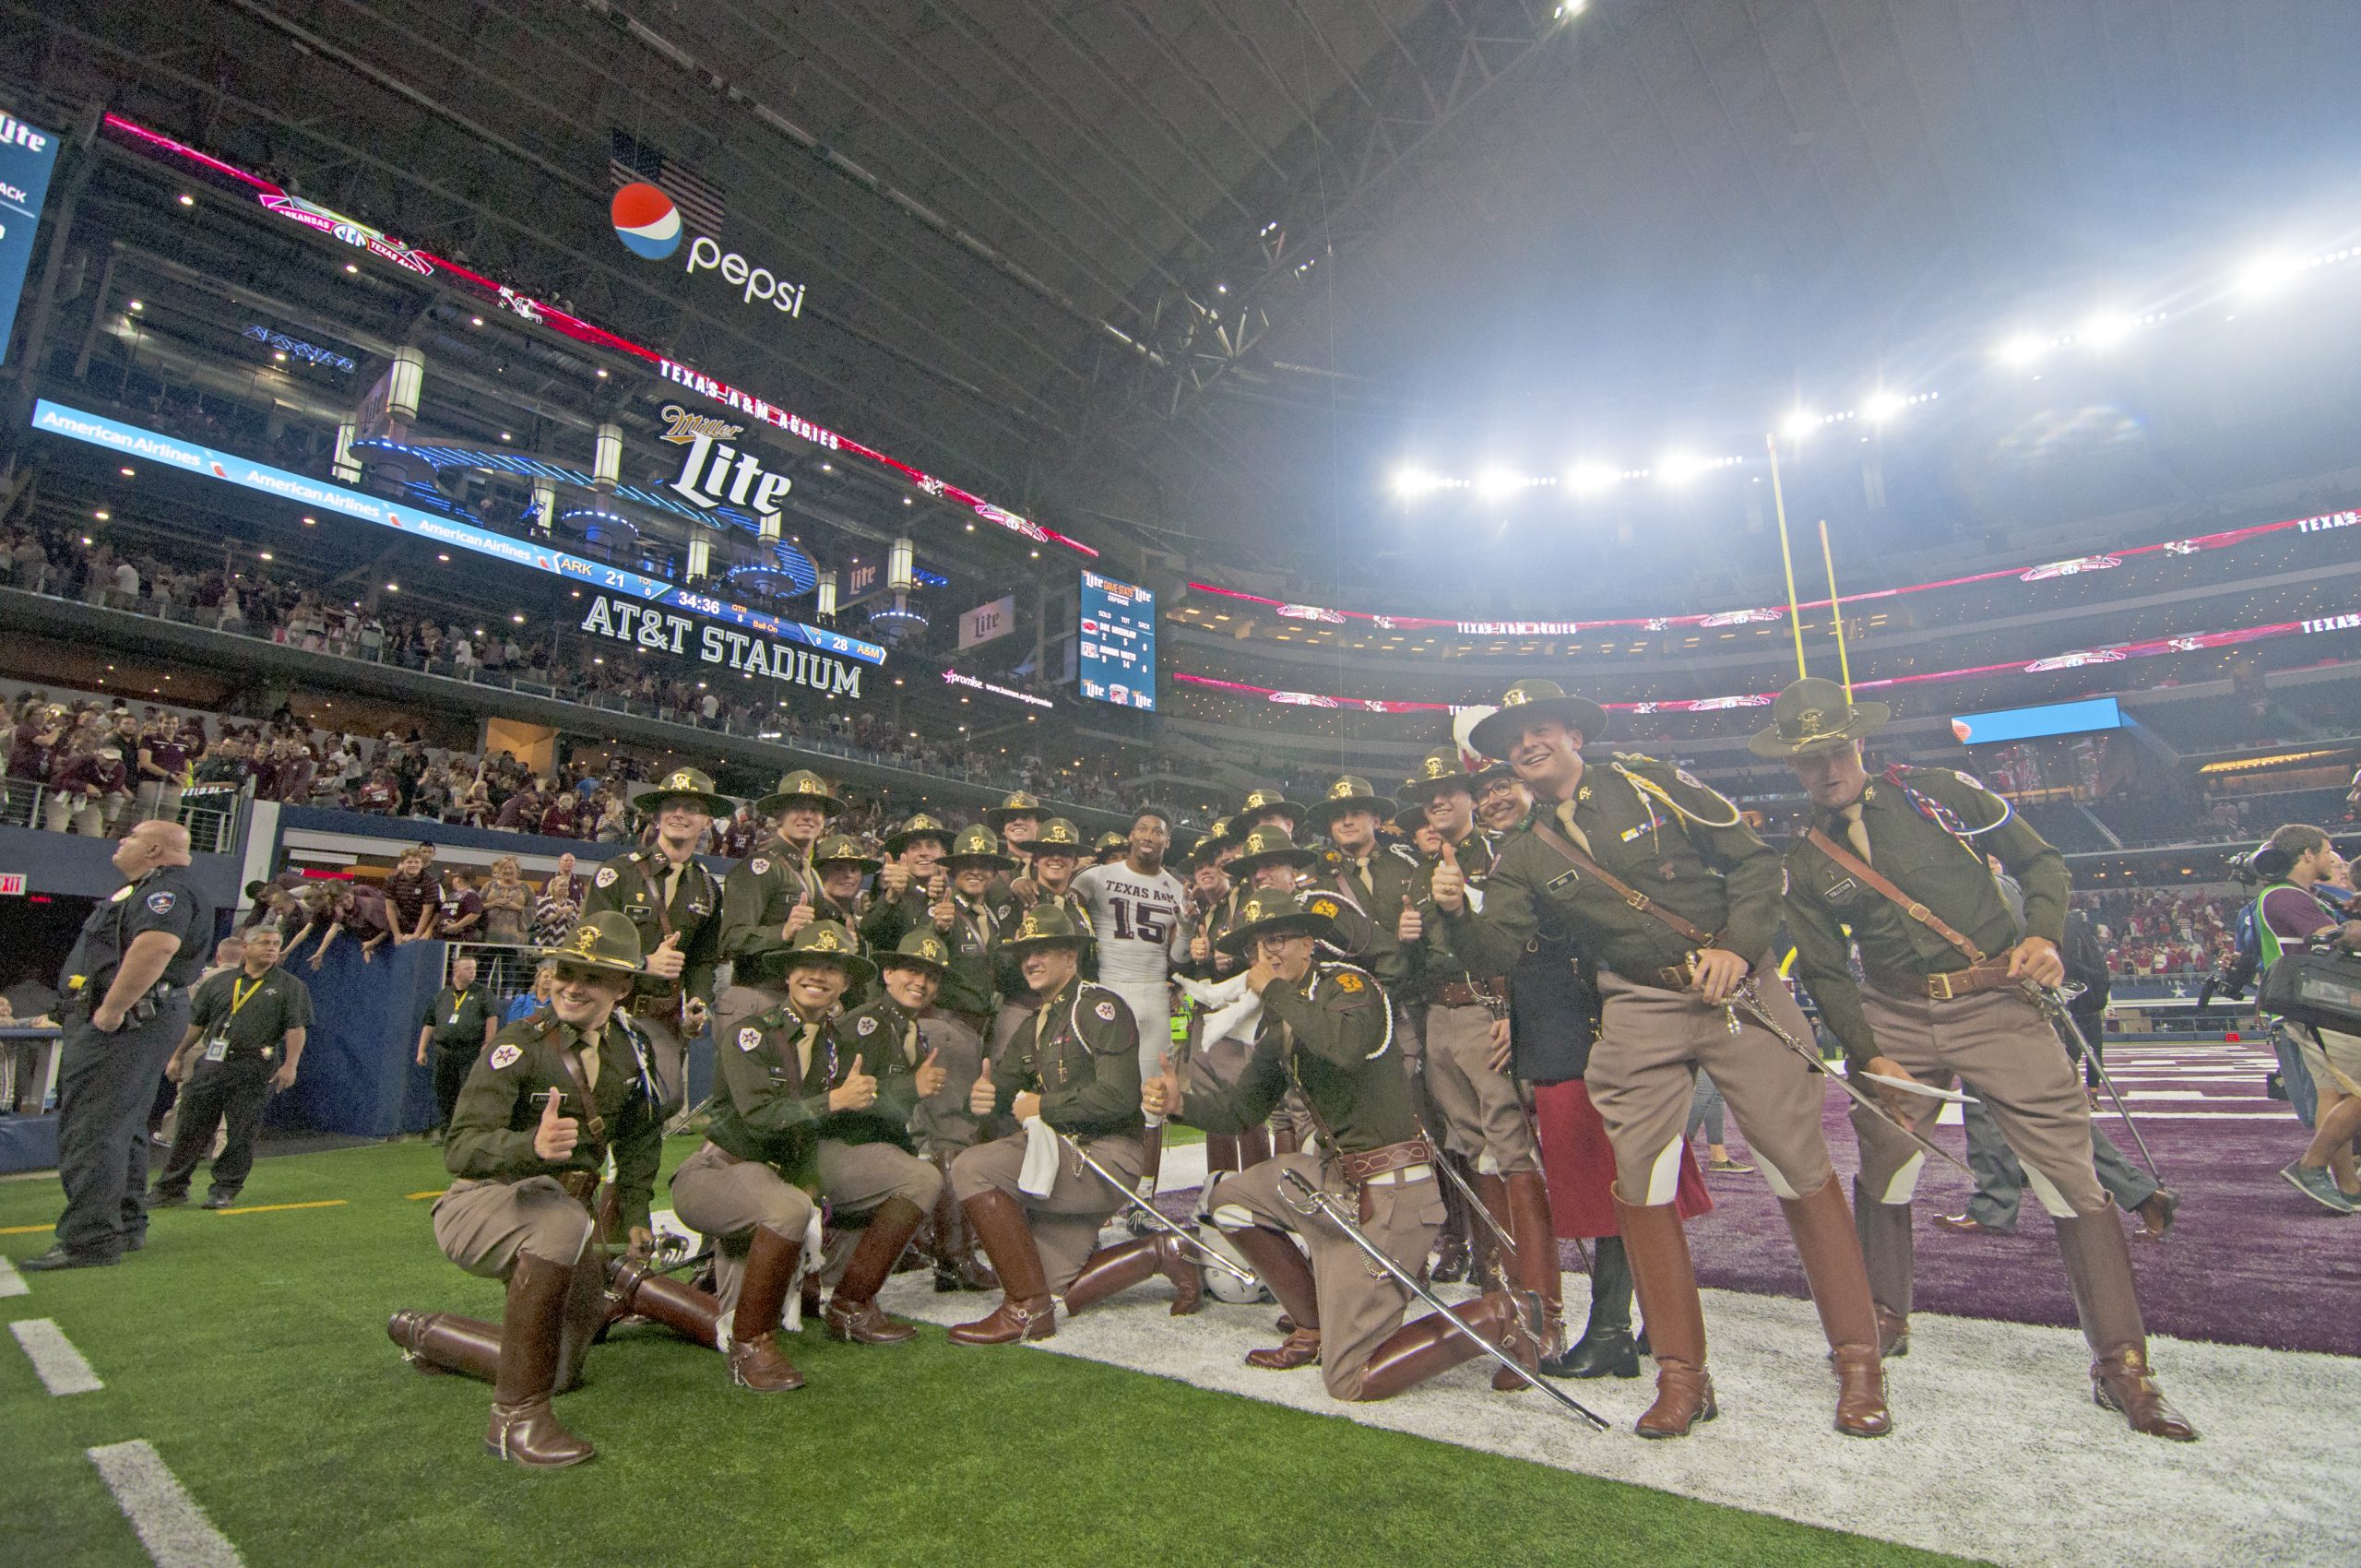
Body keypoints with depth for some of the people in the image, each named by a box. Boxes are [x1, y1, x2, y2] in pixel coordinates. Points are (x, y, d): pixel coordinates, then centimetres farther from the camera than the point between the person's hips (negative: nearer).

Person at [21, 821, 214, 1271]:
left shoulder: (167, 890, -15)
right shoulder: (145, 890, 21)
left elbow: (154, 948, -31)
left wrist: (110, 1010, -27)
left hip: (121, 1023, -11)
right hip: (127, 1021, 11)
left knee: (93, 1129, -10)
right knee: (121, 1127, 16)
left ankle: (90, 1242, -7)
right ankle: (127, 1226, 25)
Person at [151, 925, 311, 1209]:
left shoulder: (290, 987, 2)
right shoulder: (220, 982, 12)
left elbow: (296, 1028, -5)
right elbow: (196, 1023, 18)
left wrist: (290, 1065, -14)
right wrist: (178, 1056, 16)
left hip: (254, 1069, -3)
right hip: (212, 1063, 3)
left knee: (241, 1131, 1)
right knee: (191, 1126, 7)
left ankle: (225, 1189, 14)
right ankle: (171, 1188, 19)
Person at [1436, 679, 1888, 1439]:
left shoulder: (1648, 783, -1)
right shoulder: (1525, 856, 5)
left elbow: (1756, 860, -1)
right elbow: (1495, 953, -3)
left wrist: (1737, 946, -14)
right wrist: (1457, 913, -23)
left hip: (1740, 985, -2)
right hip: (1641, 1012, 2)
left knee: (1802, 1170, 1)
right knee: (1639, 1184, 0)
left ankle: (1858, 1361, 20)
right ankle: (1682, 1374, 16)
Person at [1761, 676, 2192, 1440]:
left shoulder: (1939, 792, 0)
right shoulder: (1806, 862, 2)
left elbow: (2040, 861, 5)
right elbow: (1824, 971, 4)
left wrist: (2043, 933, -12)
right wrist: (1867, 1056, -5)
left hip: (1997, 1004, -2)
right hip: (1894, 1018, 2)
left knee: (2071, 1174, -4)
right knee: (1880, 1170, 8)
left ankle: (2122, 1366, 10)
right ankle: (1885, 1319, 29)